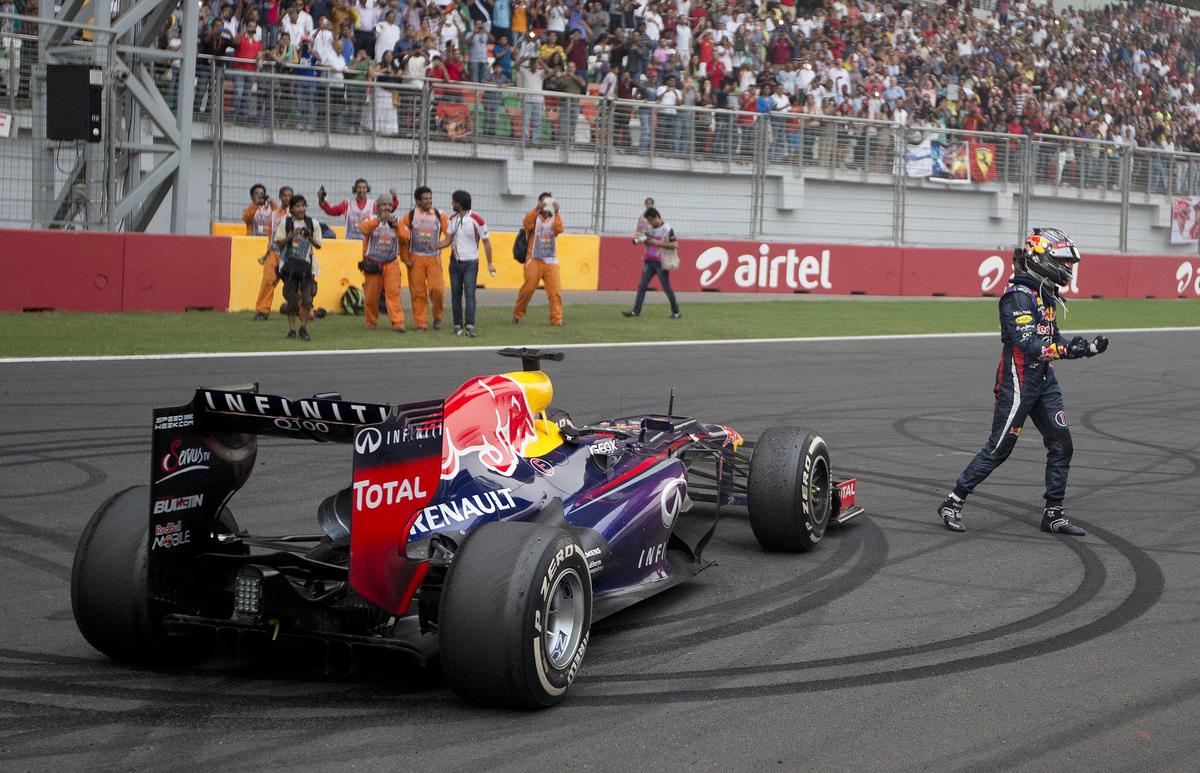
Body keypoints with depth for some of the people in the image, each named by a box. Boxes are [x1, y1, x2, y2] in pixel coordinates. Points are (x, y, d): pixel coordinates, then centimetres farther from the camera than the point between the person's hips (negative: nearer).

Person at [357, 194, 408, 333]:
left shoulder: (396, 221, 11)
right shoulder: (371, 220, 3)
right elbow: (364, 228, -20)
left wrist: (396, 225, -20)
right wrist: (379, 219, -31)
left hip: (391, 264, 1)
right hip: (372, 264, -1)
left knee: (393, 293, -12)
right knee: (371, 295, 4)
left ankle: (397, 323, -15)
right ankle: (371, 322, 22)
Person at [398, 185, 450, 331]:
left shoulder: (440, 216, 5)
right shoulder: (410, 216, 2)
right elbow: (402, 237, 4)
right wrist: (406, 258, 1)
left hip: (434, 259, 0)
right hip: (415, 259, 0)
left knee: (436, 288, -14)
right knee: (418, 292, 0)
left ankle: (437, 316, 11)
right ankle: (421, 323, 9)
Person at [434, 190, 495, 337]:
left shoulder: (476, 219, -11)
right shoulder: (453, 219, 6)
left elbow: (486, 242, -6)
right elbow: (448, 241, 10)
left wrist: (490, 263, -9)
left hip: (470, 263, -6)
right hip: (455, 262, 6)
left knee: (469, 294, -13)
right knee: (455, 295, 6)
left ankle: (469, 326, -16)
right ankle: (458, 325, 12)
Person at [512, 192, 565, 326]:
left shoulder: (554, 218, 12)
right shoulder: (533, 216, 5)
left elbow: (559, 229, -10)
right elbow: (526, 223, -19)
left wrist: (556, 213, -18)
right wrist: (537, 209, -26)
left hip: (551, 261, 2)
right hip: (534, 261, -2)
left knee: (555, 291, -7)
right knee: (527, 289, -2)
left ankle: (556, 319, -4)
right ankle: (517, 315, 16)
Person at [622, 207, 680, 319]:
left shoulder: (667, 228, -9)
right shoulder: (649, 229, 10)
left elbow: (673, 245, -15)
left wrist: (657, 243, -20)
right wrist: (640, 239, 0)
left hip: (661, 262, -6)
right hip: (649, 261, 6)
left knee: (666, 288, 0)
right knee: (641, 286, 1)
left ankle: (676, 312, 13)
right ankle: (636, 311, 2)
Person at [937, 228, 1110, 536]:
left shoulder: (1046, 295, 14)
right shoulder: (1019, 296, -16)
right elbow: (1028, 343, -26)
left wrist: (1089, 347, 7)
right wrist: (1066, 349, -33)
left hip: (1044, 380, 9)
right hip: (1018, 381, -9)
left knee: (1060, 444, 4)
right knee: (998, 449, -4)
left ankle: (1053, 514, 11)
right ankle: (953, 502, 6)